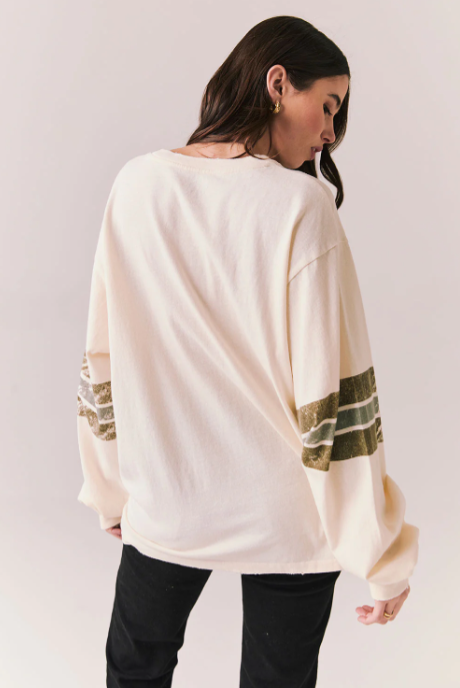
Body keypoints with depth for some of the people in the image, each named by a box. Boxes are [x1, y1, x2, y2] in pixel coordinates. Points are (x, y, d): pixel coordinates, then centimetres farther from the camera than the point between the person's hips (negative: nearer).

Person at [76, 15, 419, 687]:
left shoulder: (137, 185, -6)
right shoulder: (300, 205, -19)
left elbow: (105, 362, 0)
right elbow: (336, 397, -19)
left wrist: (112, 490, 13)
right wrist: (383, 555, -8)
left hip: (163, 506, 3)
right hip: (286, 521, -3)